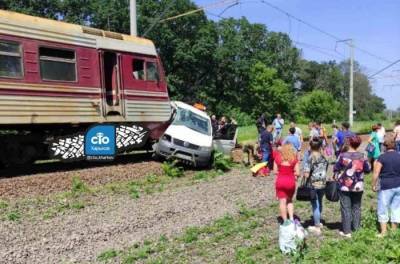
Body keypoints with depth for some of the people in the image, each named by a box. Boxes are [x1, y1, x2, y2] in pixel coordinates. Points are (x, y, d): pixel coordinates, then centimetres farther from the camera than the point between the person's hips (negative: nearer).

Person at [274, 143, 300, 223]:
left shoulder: (277, 157, -2)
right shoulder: (294, 158, -3)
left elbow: (275, 171, -1)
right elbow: (297, 173, -4)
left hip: (280, 181, -1)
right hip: (291, 181, 1)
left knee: (282, 201, 6)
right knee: (289, 200, 20)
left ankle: (285, 221, 8)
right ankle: (291, 218, 7)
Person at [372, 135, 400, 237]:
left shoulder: (382, 157, -11)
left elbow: (376, 173, -12)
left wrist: (373, 185, -1)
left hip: (386, 186, -4)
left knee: (383, 209, 6)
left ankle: (383, 232, 9)